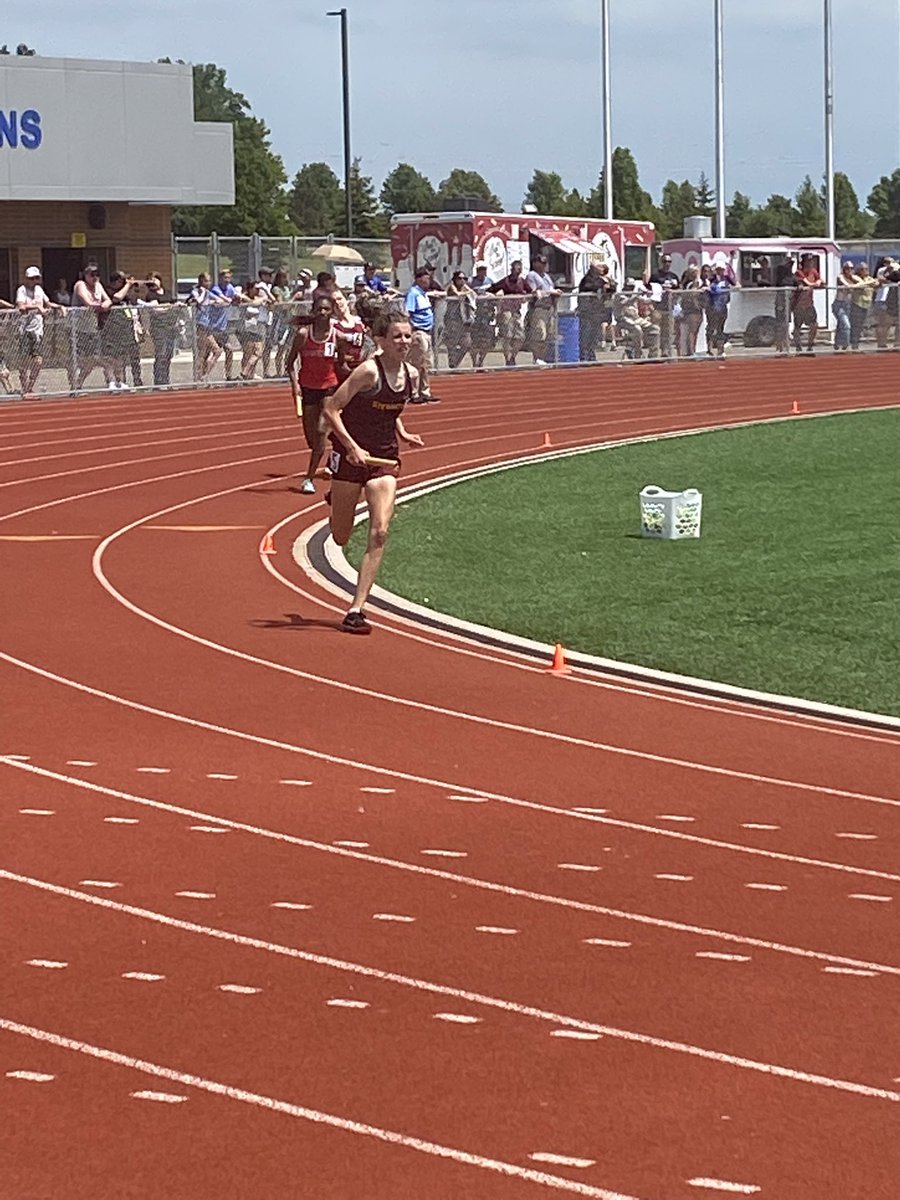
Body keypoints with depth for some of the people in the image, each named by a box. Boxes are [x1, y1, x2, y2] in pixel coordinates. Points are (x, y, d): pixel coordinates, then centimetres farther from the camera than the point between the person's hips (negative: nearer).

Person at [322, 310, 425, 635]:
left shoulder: (411, 376, 1)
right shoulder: (369, 372, -19)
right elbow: (331, 408, -19)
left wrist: (402, 433, 3)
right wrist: (352, 447, -24)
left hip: (385, 458, 4)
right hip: (351, 454, -4)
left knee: (379, 533, -11)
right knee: (340, 538, 10)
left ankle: (357, 609, -8)